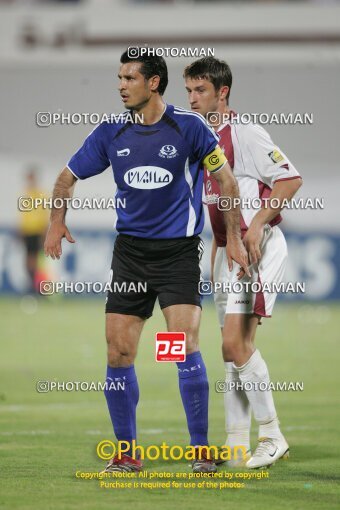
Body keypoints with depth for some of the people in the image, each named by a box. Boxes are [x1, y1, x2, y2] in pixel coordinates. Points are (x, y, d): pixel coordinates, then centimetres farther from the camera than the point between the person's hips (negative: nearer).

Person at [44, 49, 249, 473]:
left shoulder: (188, 126, -7)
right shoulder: (111, 132, 3)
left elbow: (225, 178, 2)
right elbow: (68, 176, 14)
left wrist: (233, 237, 0)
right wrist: (57, 220, 0)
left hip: (179, 250, -4)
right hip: (130, 251, 4)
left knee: (185, 345, -15)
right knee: (118, 353, -1)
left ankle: (201, 450, -6)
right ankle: (126, 452, 12)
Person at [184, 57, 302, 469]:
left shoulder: (245, 133, -11)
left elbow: (291, 180, -14)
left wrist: (257, 224, -22)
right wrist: (215, 256, 20)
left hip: (259, 247, -9)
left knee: (237, 343, -16)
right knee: (233, 349, 6)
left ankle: (272, 436, -7)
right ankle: (237, 446, 8)